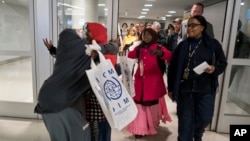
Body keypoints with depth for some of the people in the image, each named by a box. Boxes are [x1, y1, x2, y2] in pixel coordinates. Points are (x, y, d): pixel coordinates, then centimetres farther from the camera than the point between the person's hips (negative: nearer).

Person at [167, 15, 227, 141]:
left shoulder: (213, 44, 0)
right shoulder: (182, 46, 3)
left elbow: (223, 63, 6)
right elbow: (173, 68, 4)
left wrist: (214, 69, -17)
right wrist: (171, 88, 3)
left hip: (205, 89, 0)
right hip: (185, 88, 0)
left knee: (204, 118, 10)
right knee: (185, 120, 6)